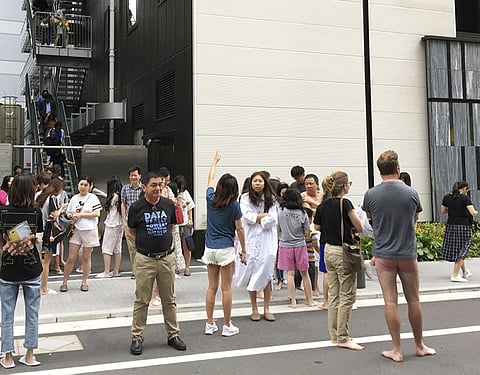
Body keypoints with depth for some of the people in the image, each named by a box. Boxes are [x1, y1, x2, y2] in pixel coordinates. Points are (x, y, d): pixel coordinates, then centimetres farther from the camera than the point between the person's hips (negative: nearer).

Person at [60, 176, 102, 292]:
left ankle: (84, 282, 18)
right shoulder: (74, 198, 10)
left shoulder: (93, 198, -2)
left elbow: (97, 213, -10)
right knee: (71, 258, 0)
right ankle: (64, 282, 10)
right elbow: (68, 212, 16)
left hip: (89, 230, -2)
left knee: (86, 257, 6)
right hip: (76, 230, 3)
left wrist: (80, 214, -13)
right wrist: (71, 216, -7)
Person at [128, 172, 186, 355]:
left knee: (169, 300, 12)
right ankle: (137, 337, 15)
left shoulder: (169, 204, 0)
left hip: (167, 257, 3)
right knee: (141, 301, 4)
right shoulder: (136, 207, -7)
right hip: (145, 259, -3)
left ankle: (173, 334, 24)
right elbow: (132, 230, 9)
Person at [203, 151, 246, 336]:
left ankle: (210, 324, 16)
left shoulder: (211, 198, 1)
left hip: (210, 248, 4)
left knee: (212, 287, 11)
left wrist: (215, 161, 35)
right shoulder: (234, 205, -9)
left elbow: (210, 179, 20)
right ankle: (227, 326, 9)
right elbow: (239, 229, -5)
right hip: (226, 249, -4)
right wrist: (243, 251, 4)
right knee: (226, 288, 2)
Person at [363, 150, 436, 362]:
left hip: (384, 254, 0)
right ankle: (419, 346, 26)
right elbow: (414, 220, 10)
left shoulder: (371, 195, -7)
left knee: (390, 301, 3)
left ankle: (397, 350, 8)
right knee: (413, 300, 12)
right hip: (407, 253, 1)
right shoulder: (411, 193, -6)